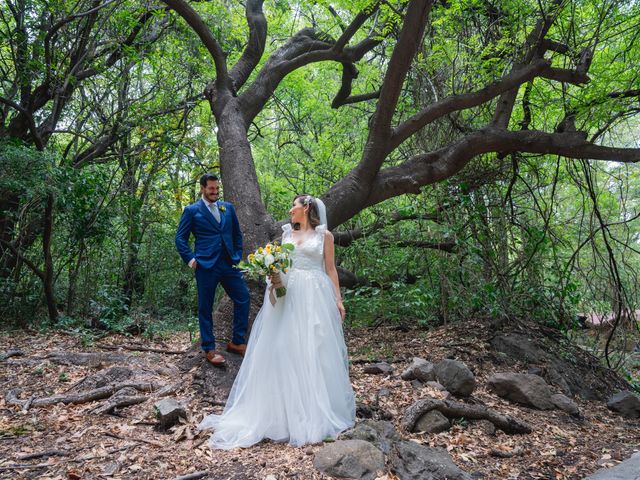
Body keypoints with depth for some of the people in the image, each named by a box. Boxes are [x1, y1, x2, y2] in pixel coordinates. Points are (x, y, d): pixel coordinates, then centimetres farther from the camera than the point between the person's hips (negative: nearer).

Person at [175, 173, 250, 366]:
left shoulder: (228, 207, 13)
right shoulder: (192, 210, 1)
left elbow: (237, 234, 20)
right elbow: (180, 238, 2)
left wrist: (238, 256, 11)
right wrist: (190, 260, -7)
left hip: (229, 264, 4)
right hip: (206, 266, -4)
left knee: (243, 298, 1)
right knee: (205, 307, 4)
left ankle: (237, 342, 16)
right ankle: (209, 349, 16)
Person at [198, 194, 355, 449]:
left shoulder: (324, 235, 5)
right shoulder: (287, 233, 16)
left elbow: (330, 269, 5)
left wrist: (338, 299, -1)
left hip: (314, 296, -3)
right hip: (287, 294, 3)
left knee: (314, 350, -3)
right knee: (284, 350, 0)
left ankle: (315, 413, 8)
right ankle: (285, 411, 9)